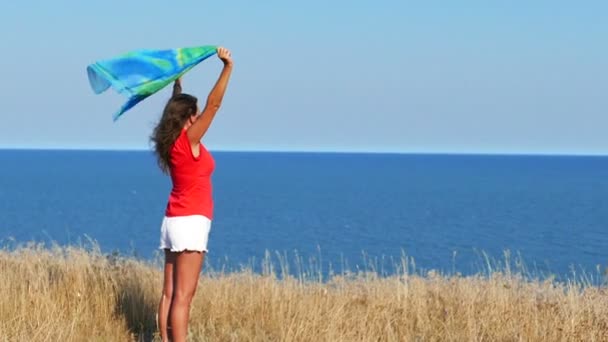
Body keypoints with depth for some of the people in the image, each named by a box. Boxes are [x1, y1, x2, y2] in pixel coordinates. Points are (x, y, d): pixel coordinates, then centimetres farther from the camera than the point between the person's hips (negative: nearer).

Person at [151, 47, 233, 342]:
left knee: (170, 293, 6)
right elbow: (213, 104, -18)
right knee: (183, 295, -11)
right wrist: (227, 67, -18)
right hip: (190, 222, -9)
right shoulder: (189, 140, -12)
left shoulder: (173, 141, 9)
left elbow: (177, 107, 27)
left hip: (174, 221, 9)